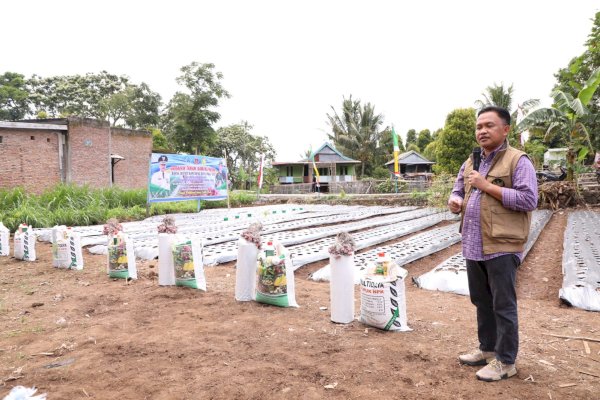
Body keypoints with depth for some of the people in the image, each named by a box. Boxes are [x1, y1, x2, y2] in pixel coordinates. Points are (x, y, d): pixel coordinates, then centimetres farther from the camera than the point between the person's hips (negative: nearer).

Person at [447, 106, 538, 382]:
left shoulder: (518, 161, -8)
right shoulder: (470, 163, 14)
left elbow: (529, 200, -17)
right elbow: (458, 191, 21)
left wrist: (487, 186, -19)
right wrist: (454, 201, -3)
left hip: (502, 247, -7)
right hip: (473, 246, 7)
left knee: (503, 306, 4)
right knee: (481, 302, 18)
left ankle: (505, 361, 17)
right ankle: (487, 349, 34)